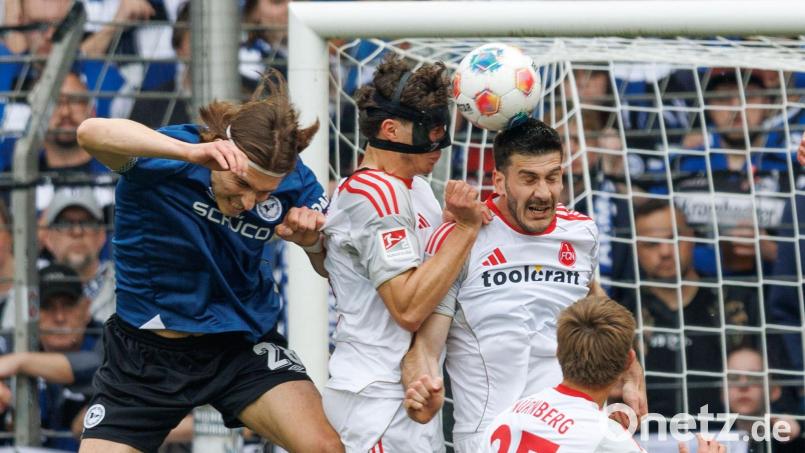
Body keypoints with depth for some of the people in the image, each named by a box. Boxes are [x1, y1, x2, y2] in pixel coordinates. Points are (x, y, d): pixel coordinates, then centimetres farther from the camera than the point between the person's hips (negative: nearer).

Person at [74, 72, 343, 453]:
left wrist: (313, 241, -22)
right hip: (148, 352, -1)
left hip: (244, 343, 1)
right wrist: (192, 152, -57)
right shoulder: (163, 160, -23)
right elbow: (92, 133, -45)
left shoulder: (292, 181, -13)